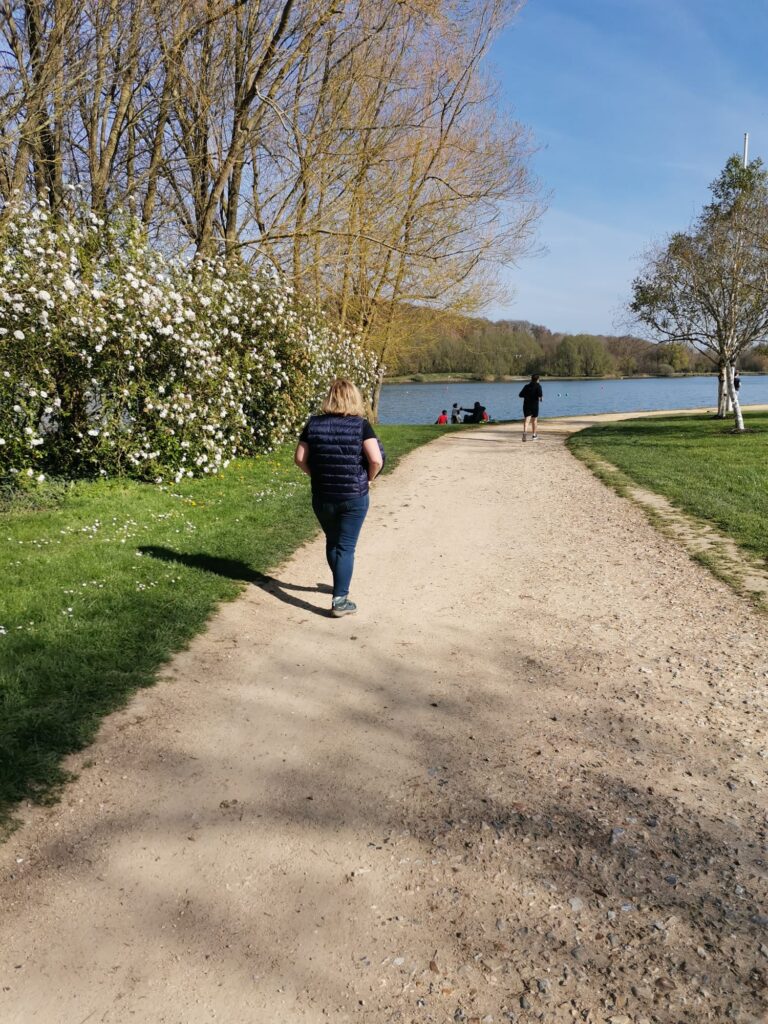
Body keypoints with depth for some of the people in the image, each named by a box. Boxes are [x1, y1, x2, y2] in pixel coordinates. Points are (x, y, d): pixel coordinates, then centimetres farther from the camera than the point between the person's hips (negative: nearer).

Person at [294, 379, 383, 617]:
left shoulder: (314, 424, -1)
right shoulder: (361, 425, -8)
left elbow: (300, 458, -2)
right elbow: (376, 459, -17)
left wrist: (317, 476, 12)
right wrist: (367, 479, 1)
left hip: (322, 497, 3)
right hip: (354, 497, -3)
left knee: (332, 542, 22)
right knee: (346, 547, 4)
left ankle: (340, 586, 40)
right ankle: (340, 600, 2)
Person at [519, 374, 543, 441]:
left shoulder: (527, 386, 8)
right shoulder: (538, 386, -3)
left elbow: (520, 395, 10)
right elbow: (540, 394, -19)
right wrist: (541, 398, 2)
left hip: (526, 405, 2)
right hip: (534, 405, -2)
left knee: (526, 419, -6)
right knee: (534, 420, 13)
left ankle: (524, 432, -30)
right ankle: (534, 435, 21)